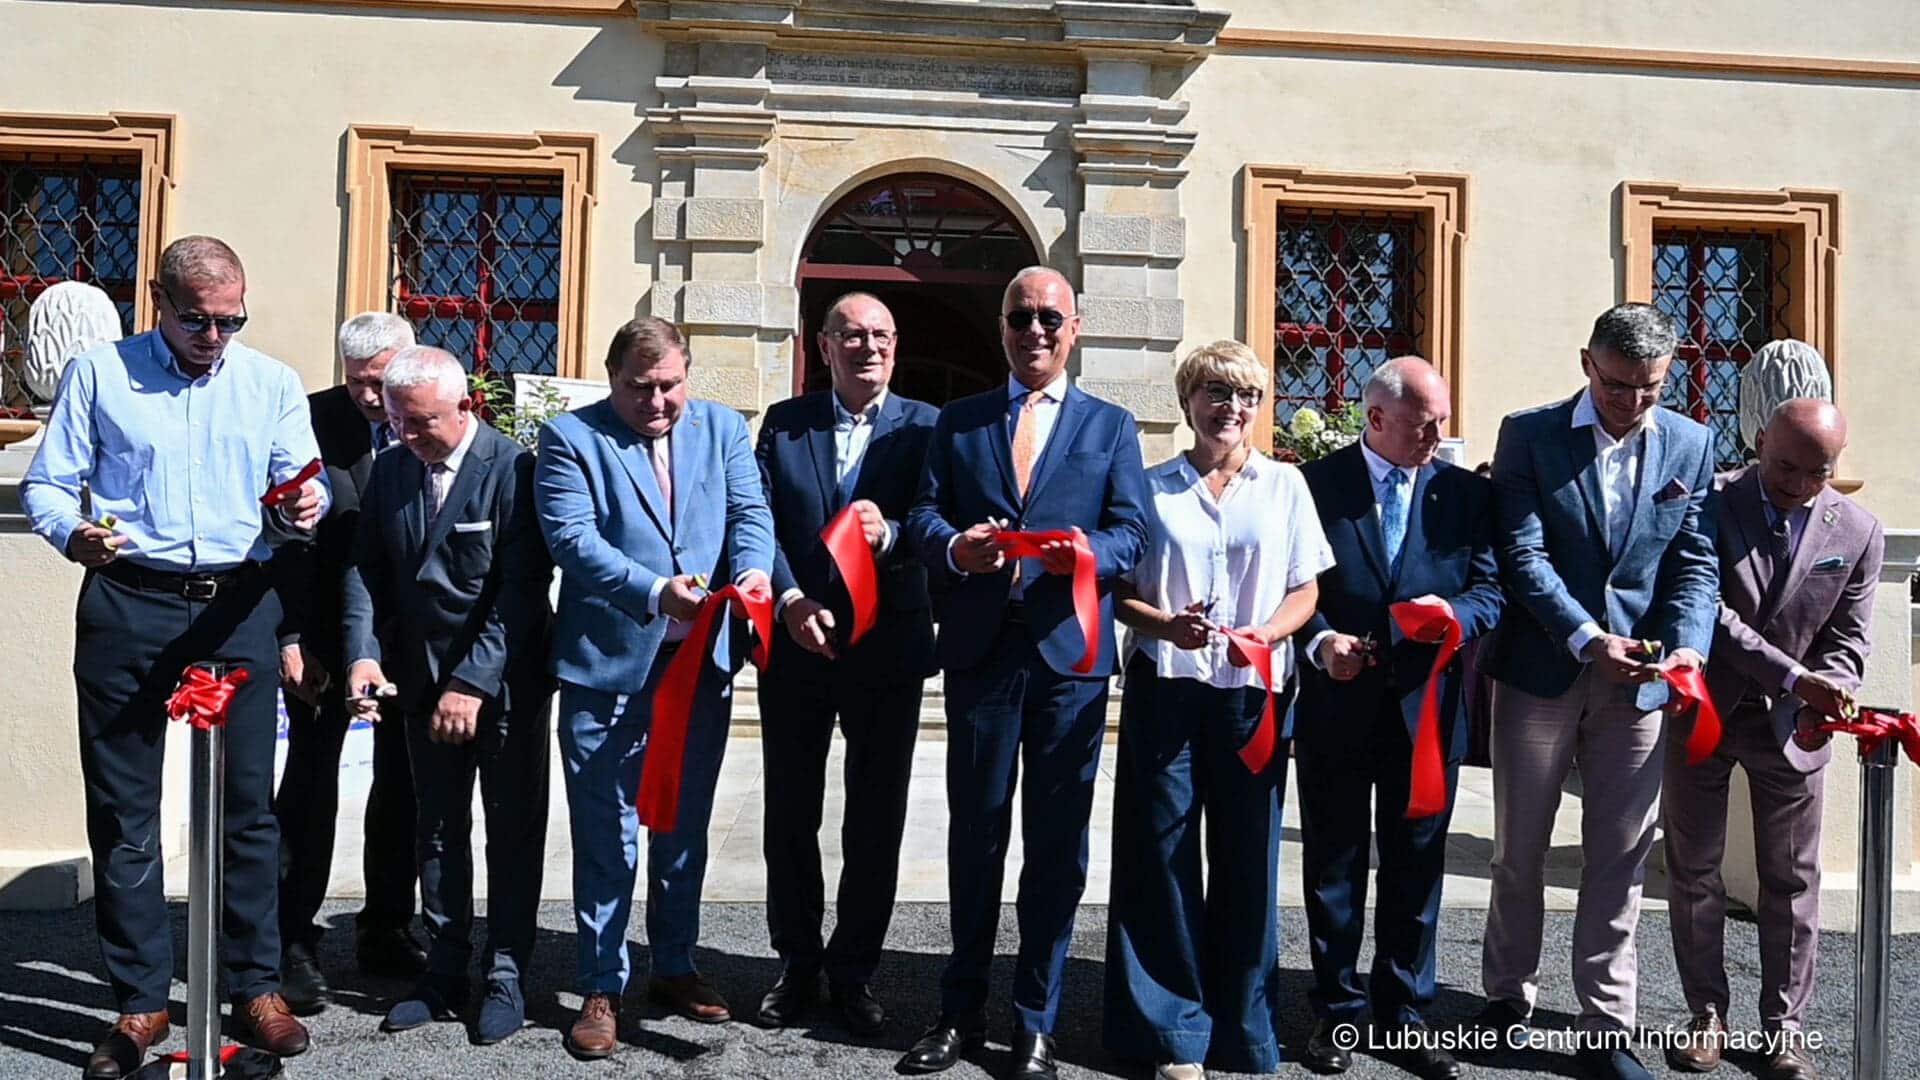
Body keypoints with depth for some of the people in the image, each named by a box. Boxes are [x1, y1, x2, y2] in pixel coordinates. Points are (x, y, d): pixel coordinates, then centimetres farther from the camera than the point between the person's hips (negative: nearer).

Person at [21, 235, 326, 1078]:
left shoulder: (273, 383, 9)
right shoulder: (98, 374, 5)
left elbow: (302, 484, 5)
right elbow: (46, 483, 2)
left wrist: (304, 505, -18)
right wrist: (73, 533, -19)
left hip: (239, 608, 1)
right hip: (127, 606, 0)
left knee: (248, 804, 5)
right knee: (123, 810, 4)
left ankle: (256, 986, 16)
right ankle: (140, 1000, 16)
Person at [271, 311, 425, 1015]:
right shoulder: (311, 421, -8)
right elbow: (287, 536, -7)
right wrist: (291, 637, -11)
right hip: (325, 634, -2)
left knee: (402, 784, 10)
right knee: (311, 780, 2)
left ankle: (386, 931, 24)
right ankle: (294, 940, 12)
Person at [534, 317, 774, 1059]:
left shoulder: (723, 428, 8)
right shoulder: (570, 437, -4)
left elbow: (749, 512, -2)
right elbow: (572, 538, -15)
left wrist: (753, 569, -24)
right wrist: (655, 592, -28)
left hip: (703, 661, 4)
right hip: (608, 664, -4)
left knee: (685, 828, 16)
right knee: (606, 835, 5)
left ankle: (675, 968, 32)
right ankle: (601, 988, 19)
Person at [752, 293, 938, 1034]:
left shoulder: (924, 426, 1)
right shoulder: (783, 422, 5)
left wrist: (889, 532, -31)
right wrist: (791, 602, -18)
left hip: (887, 648, -1)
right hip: (796, 644, 1)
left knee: (876, 820, 8)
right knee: (791, 814, 11)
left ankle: (855, 970, 23)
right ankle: (798, 964, 27)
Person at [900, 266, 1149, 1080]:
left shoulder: (1111, 425, 9)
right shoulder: (958, 423, 12)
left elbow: (1132, 531, -1)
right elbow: (922, 516, 4)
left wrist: (1089, 549, -22)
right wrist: (955, 546, -18)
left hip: (1070, 651, -1)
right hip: (980, 648, 1)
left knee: (1057, 841, 5)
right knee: (974, 832, 11)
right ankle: (961, 1010, 24)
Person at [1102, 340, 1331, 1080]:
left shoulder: (1285, 485, 9)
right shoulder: (1152, 486, 7)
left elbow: (1305, 590, 7)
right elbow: (1119, 591, 6)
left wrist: (1264, 635, -12)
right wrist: (1165, 624, -14)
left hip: (1253, 688, 1)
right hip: (1165, 685, 0)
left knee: (1247, 852, 5)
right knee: (1163, 847, 1)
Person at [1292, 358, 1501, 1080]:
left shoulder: (1466, 493, 6)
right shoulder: (1314, 484, -2)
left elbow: (1491, 587, 3)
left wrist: (1455, 611, -18)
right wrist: (1319, 640, -17)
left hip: (1428, 709, 2)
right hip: (1338, 704, -2)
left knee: (1416, 867, 11)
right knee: (1334, 865, 9)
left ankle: (1404, 1012, 25)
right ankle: (1337, 1011, 23)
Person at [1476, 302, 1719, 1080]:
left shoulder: (1691, 445, 4)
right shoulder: (1529, 435, -4)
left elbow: (1695, 563, 2)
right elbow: (1523, 555, -11)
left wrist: (1688, 646, -16)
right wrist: (1589, 640, -21)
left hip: (1639, 681, 2)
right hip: (1540, 668, -1)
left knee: (1620, 860, 6)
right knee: (1520, 850, 11)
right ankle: (1509, 991, 30)